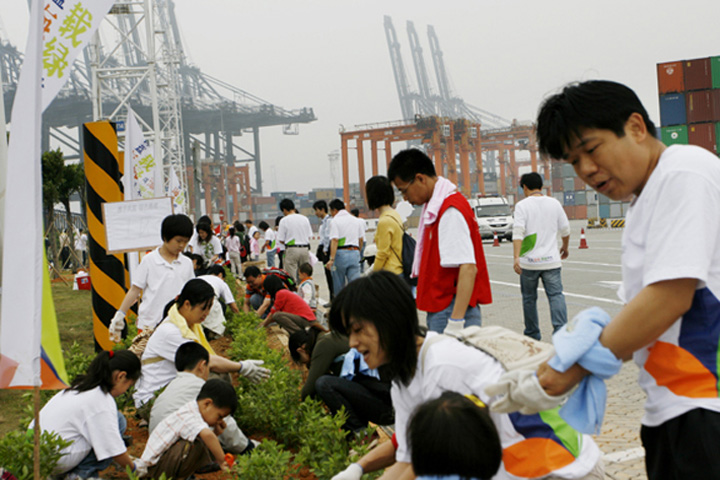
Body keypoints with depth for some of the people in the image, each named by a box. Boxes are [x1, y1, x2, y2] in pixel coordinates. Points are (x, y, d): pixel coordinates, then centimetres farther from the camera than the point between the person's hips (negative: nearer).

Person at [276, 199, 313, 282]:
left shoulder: (284, 220, -6)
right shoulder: (305, 218, 7)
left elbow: (281, 240, -4)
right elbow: (309, 236, 10)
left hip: (292, 249, -4)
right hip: (305, 249, 4)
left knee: (291, 278, 0)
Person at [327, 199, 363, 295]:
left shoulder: (335, 221, -5)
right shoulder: (355, 220, 14)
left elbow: (334, 240, -16)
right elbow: (361, 239, 19)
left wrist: (331, 259, -21)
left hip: (341, 253, -4)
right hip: (355, 252, 4)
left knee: (339, 286, 7)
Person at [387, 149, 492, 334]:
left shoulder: (451, 211, -16)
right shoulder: (436, 206, 14)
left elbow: (468, 268, -24)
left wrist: (456, 322, -27)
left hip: (452, 310, -9)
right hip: (440, 309, 9)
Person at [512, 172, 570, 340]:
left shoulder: (522, 205, -4)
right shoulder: (554, 203, 7)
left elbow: (518, 232, -16)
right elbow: (565, 230, 14)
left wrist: (516, 257, -22)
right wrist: (565, 247, 32)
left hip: (529, 262, -2)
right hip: (551, 261, 2)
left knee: (529, 298, 10)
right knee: (556, 295, -1)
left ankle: (532, 335, 17)